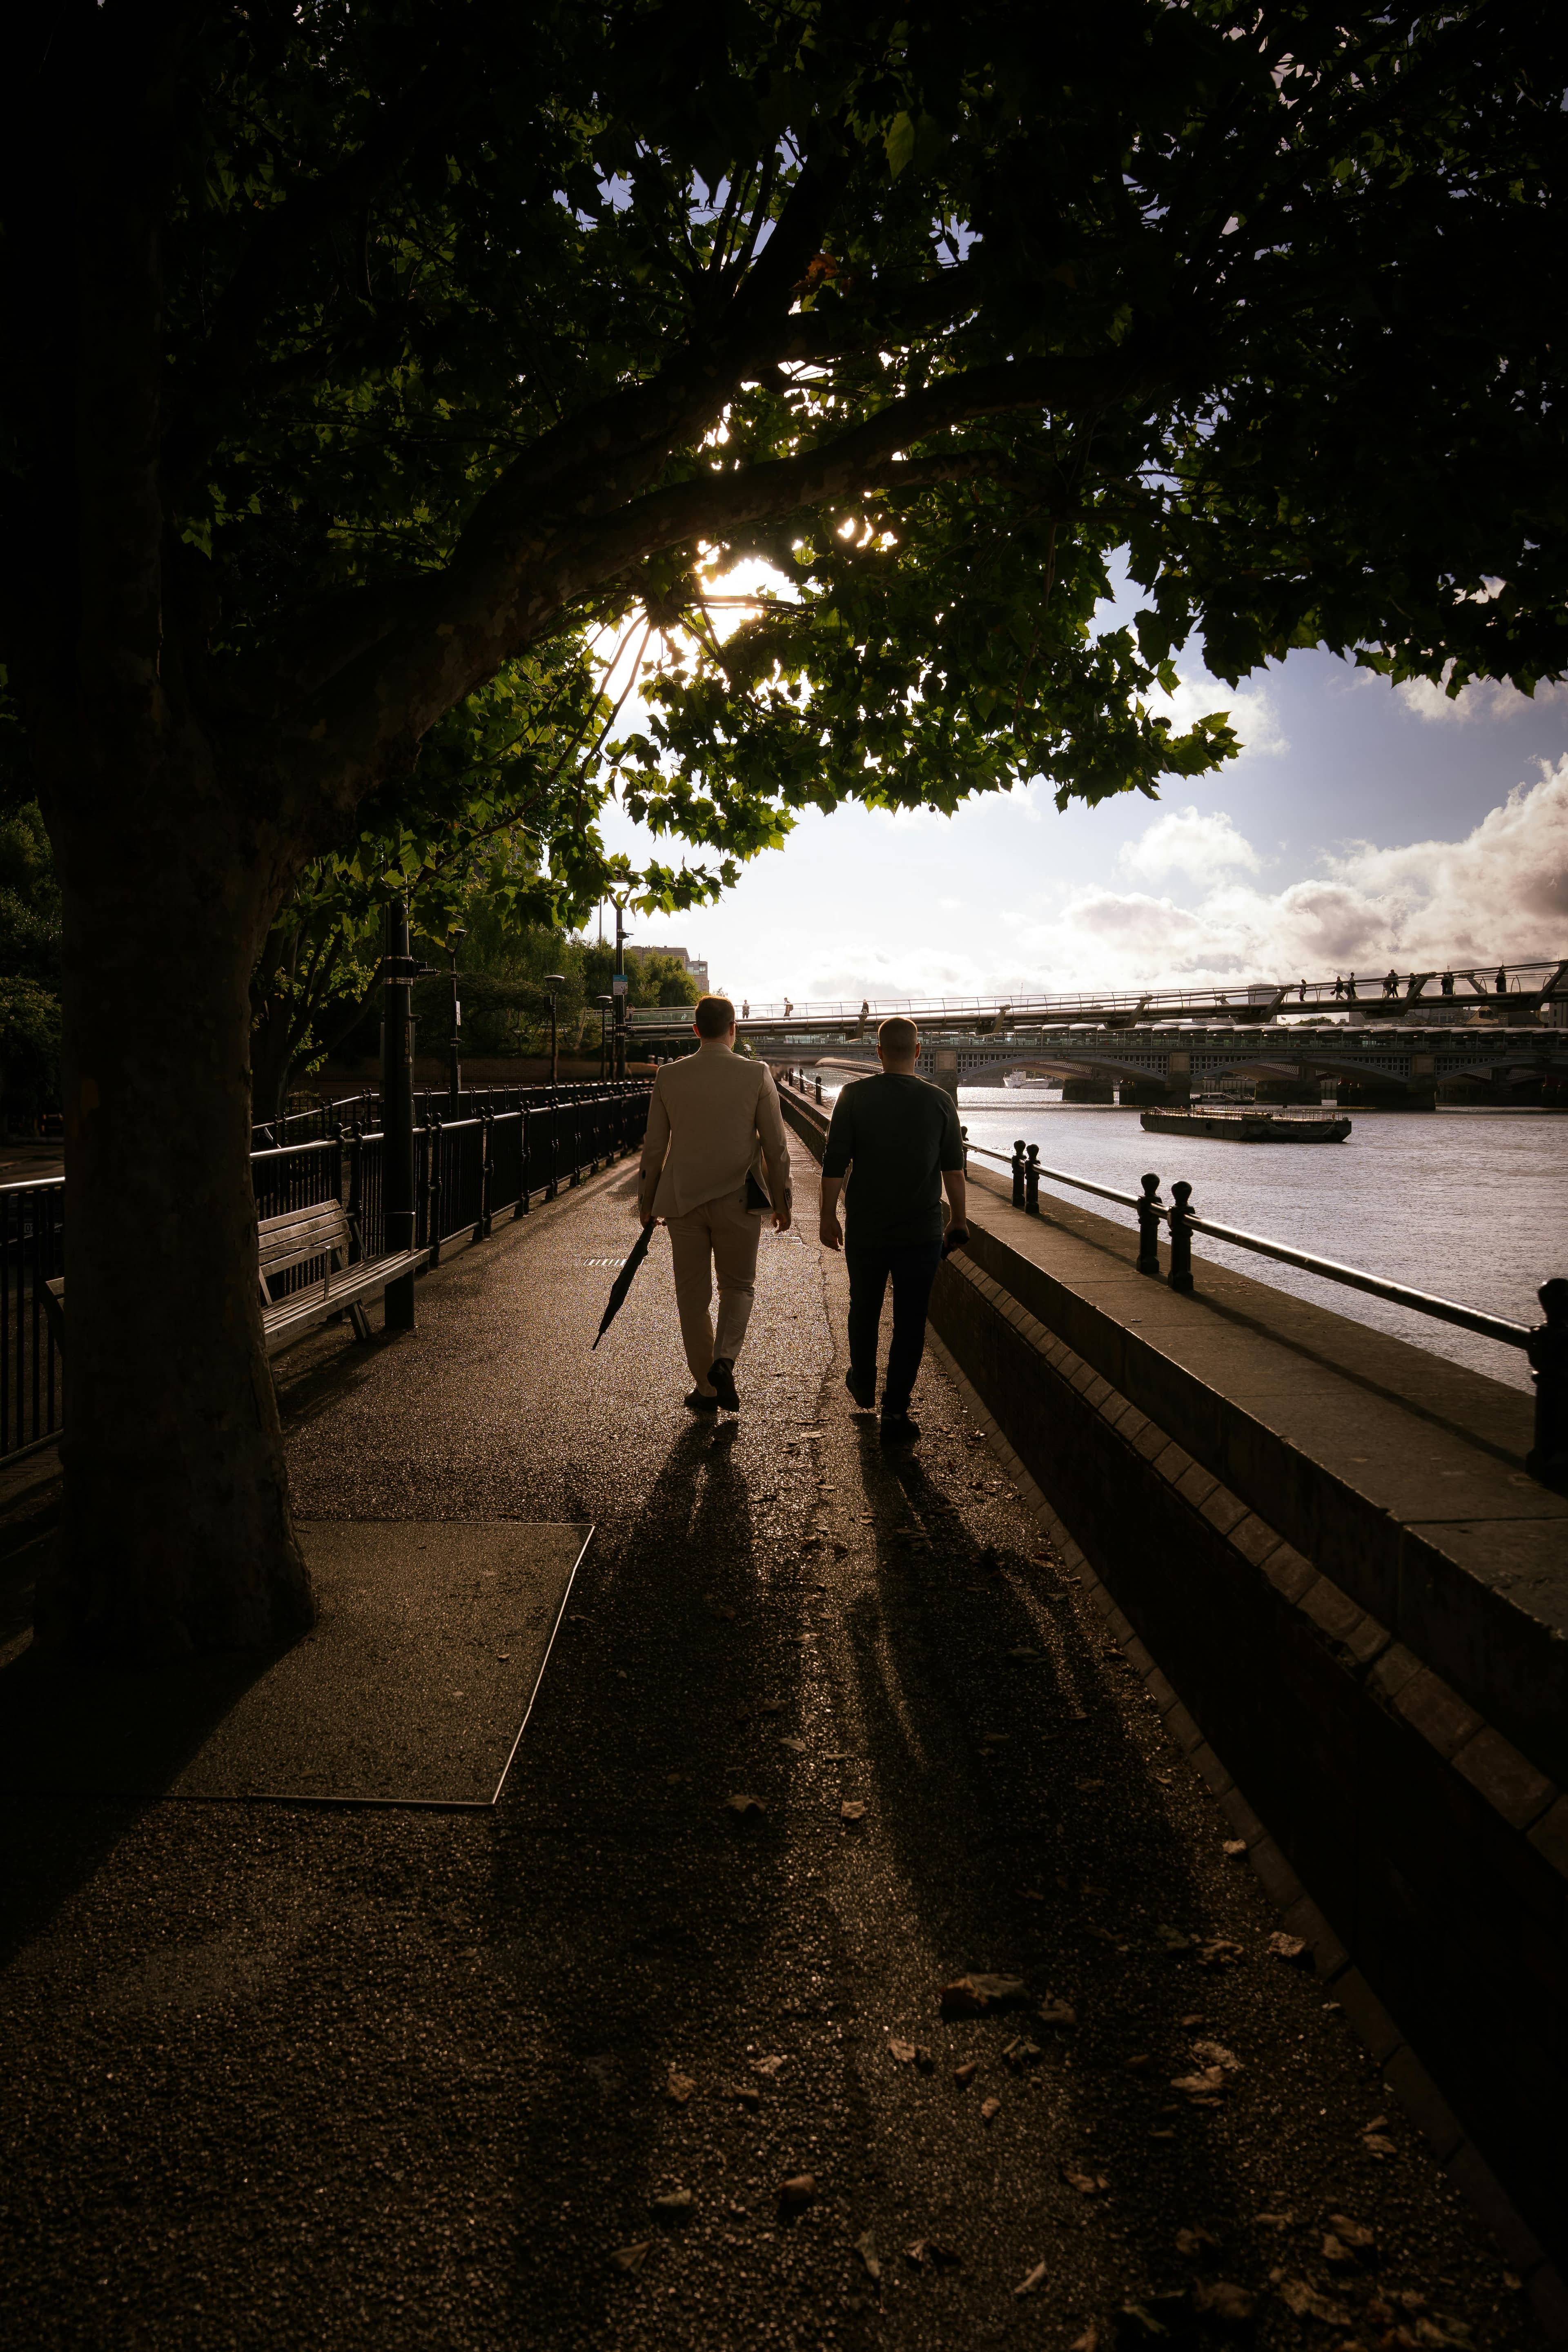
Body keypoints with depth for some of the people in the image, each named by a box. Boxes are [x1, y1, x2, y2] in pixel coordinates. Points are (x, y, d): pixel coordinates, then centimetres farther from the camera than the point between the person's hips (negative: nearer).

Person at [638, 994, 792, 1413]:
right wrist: (781, 1201, 9)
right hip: (739, 1201, -1)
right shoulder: (757, 1075, -6)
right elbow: (776, 1147, -3)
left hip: (682, 1201, 1)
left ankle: (707, 1388, 16)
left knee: (693, 1295, 11)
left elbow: (654, 1146, 4)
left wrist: (648, 1200, 15)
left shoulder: (669, 1076, -2)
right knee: (738, 1286, 17)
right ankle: (724, 1359, -7)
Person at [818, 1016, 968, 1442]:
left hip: (864, 1230, 1)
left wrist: (829, 1216, 3)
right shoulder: (940, 1102, -4)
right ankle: (896, 1410, 4)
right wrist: (959, 1219, 14)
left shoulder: (855, 1096, -7)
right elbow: (954, 1169, 3)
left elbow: (835, 1163, -7)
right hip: (921, 1233, -1)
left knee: (864, 1311, 20)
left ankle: (863, 1387, 40)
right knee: (910, 1322, 5)